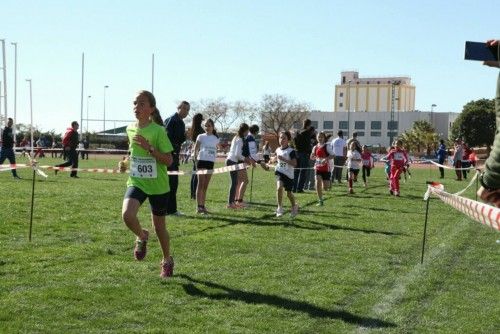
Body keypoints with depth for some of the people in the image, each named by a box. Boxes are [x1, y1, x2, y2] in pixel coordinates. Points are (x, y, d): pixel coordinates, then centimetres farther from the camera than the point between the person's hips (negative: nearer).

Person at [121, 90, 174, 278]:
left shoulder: (158, 131, -14)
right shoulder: (130, 129, 3)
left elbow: (169, 160, -16)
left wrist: (149, 147, -24)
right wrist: (126, 162, 9)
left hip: (158, 185, -3)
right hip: (136, 182, 3)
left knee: (159, 227, 9)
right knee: (127, 215, -24)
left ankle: (167, 261, 34)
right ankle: (142, 237, 9)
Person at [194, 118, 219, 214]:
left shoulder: (216, 138, 9)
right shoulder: (201, 136, -1)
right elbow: (195, 149, 0)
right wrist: (196, 159, -7)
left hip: (211, 163, 4)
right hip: (202, 161, -4)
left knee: (205, 185, 8)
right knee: (200, 184, -7)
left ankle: (203, 206, 13)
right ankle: (199, 206, -9)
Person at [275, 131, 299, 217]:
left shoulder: (291, 151, -13)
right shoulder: (278, 150, 4)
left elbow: (294, 164, -23)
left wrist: (284, 159, -28)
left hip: (288, 174, -3)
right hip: (280, 172, 3)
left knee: (289, 193, 9)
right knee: (279, 187, -23)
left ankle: (294, 207, 37)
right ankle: (280, 208, -12)